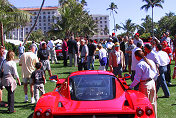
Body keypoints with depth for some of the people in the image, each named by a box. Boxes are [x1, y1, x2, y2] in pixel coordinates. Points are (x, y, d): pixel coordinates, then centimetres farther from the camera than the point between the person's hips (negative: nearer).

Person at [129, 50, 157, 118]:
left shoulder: (139, 65, -17)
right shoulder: (151, 62, 4)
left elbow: (137, 79, -17)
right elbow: (156, 73, 12)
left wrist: (130, 87, -9)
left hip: (145, 85, -7)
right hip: (152, 83, 7)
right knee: (153, 102, 18)